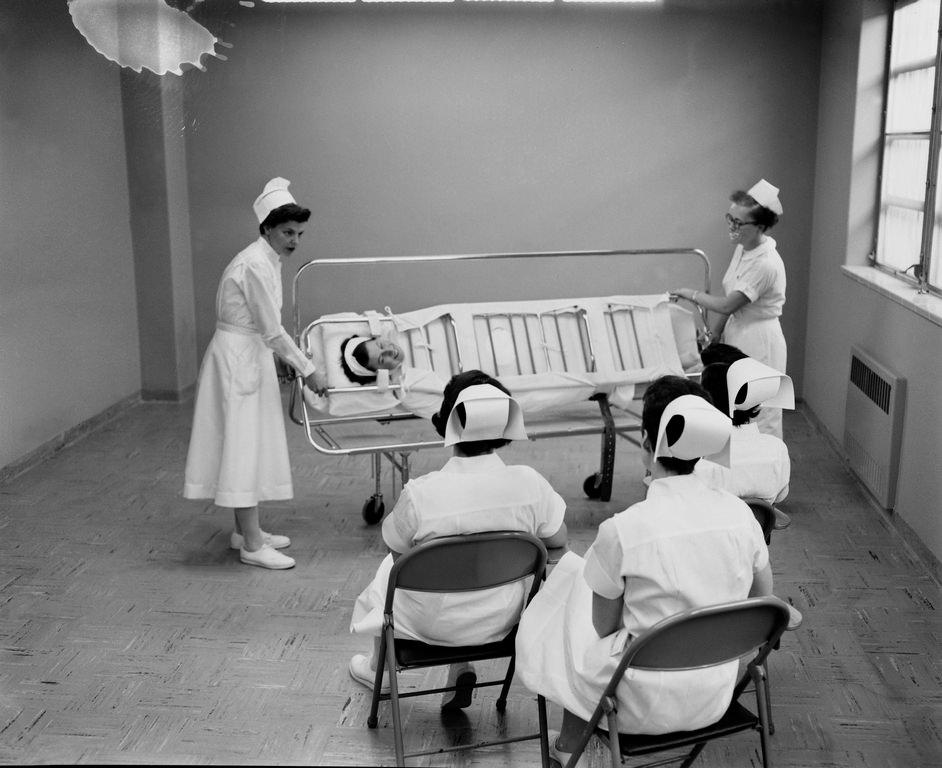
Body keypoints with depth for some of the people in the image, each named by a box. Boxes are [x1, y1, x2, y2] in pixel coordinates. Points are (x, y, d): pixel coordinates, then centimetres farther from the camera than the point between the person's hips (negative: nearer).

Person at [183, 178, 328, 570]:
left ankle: (247, 530, 24)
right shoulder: (255, 265, -20)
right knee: (243, 445, -5)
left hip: (251, 357, 10)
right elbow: (272, 330, -20)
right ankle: (252, 545, 0)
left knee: (250, 444, 14)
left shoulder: (268, 260, 10)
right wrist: (308, 369, -14)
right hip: (237, 358, -10)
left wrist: (292, 361, 18)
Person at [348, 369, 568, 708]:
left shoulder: (419, 495, -27)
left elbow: (399, 554, -10)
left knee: (388, 572, 31)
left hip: (434, 625, -2)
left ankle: (377, 669, 55)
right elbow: (558, 540, -4)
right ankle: (459, 670, 27)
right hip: (504, 620, 2)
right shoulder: (529, 483, -20)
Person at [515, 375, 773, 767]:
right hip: (717, 697, 4)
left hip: (647, 705, -4)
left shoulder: (621, 530, -24)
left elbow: (604, 626, -10)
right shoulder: (739, 513, -11)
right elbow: (763, 595, 5)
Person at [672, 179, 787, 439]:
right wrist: (715, 333, 11)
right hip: (738, 338, 9)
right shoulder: (743, 249, 2)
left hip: (759, 344, -9)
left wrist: (691, 294, -8)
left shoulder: (765, 264, -25)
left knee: (760, 417, 1)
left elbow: (727, 304, -21)